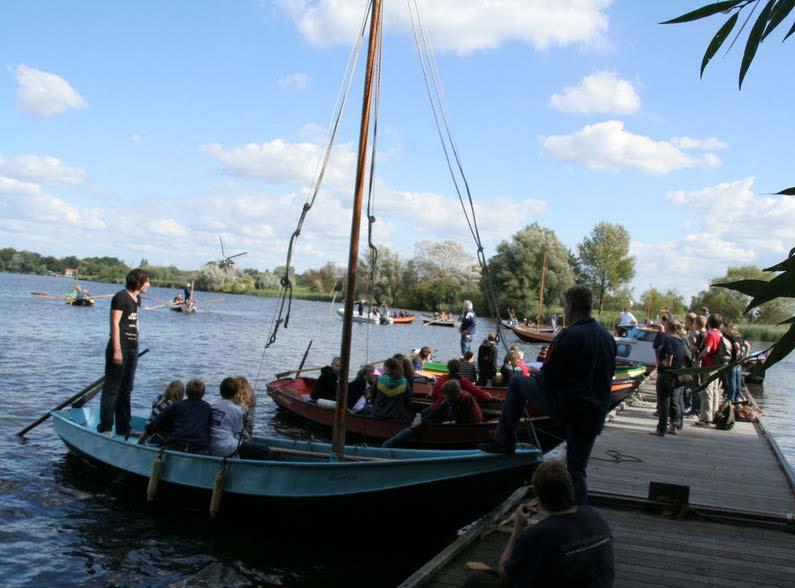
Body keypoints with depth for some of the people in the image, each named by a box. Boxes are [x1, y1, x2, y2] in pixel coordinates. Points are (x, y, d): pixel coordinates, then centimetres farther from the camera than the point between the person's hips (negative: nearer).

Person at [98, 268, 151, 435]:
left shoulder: (136, 298, 15)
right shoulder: (121, 297, -11)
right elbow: (115, 323, -17)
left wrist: (136, 346, 16)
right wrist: (117, 350, -22)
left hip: (132, 348, 9)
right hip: (120, 348, -9)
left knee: (126, 390, 14)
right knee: (112, 388, -4)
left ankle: (123, 428, 21)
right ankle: (105, 426, 0)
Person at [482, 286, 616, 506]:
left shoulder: (568, 336, -13)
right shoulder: (608, 338, 10)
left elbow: (547, 377, -12)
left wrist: (535, 377, 11)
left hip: (564, 405, -6)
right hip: (595, 414, 6)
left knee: (517, 383, 14)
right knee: (577, 472, 14)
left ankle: (504, 441, 17)